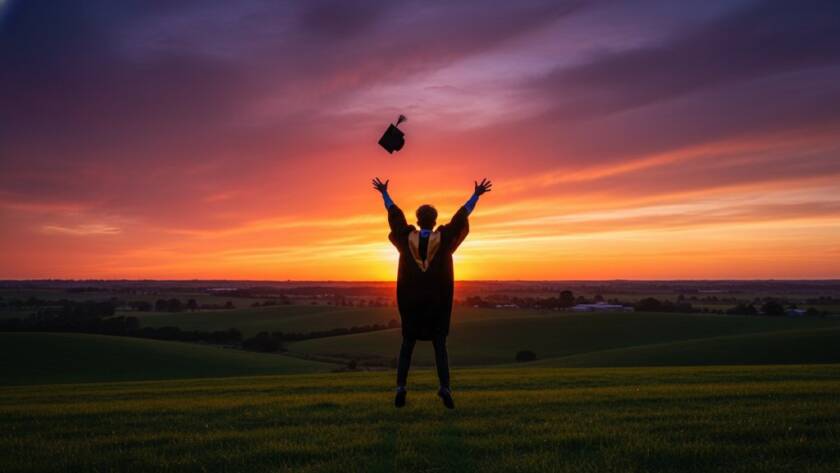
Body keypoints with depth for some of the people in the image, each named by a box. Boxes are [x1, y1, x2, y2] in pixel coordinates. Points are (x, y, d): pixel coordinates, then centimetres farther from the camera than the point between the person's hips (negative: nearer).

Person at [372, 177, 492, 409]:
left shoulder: (407, 238, -2)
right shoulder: (444, 238, -5)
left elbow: (394, 214, 10)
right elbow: (461, 215, 3)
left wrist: (384, 193, 24)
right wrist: (476, 195, 13)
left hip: (410, 300, 1)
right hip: (438, 300, -1)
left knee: (407, 344, 9)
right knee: (439, 344, 5)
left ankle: (401, 386, -4)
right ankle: (445, 387, -10)